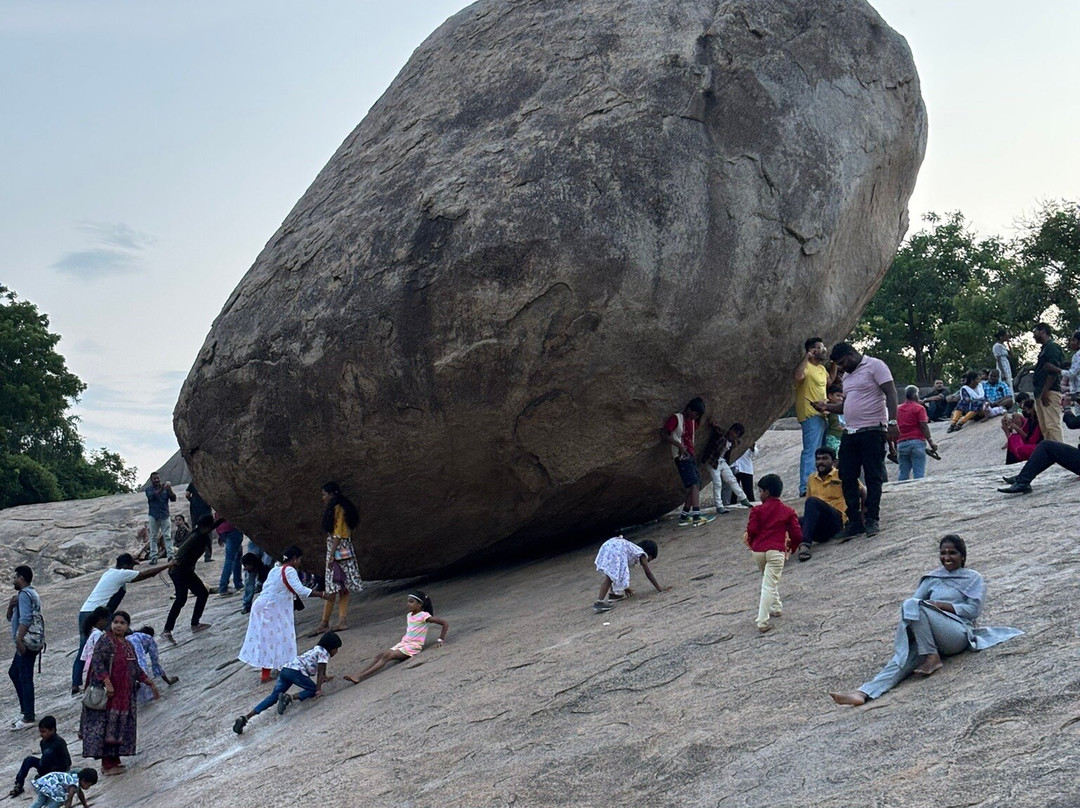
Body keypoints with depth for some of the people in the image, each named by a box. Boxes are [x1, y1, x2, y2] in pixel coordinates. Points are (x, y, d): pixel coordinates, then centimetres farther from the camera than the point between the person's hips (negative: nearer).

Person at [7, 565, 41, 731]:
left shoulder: (24, 594, -11)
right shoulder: (32, 593, 21)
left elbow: (25, 619, -24)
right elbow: (11, 617, 23)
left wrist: (19, 639, -28)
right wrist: (11, 605, 5)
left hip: (26, 643, -11)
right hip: (27, 643, 11)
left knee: (25, 678, -8)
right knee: (14, 673, 19)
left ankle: (29, 718, -7)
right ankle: (26, 711, 20)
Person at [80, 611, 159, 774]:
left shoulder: (128, 645, 15)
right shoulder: (106, 641, -11)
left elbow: (135, 668, 22)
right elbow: (97, 662, -22)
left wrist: (150, 682, 19)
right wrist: (107, 682, -32)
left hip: (125, 695, 8)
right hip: (109, 693, -8)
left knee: (119, 728, 12)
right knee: (108, 728, -4)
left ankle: (113, 760, 22)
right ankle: (108, 764, 0)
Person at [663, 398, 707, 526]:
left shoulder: (693, 421, 17)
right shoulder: (676, 418, -6)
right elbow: (665, 434, -12)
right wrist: (679, 445, -20)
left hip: (690, 455, 9)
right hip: (681, 456, -9)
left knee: (696, 486, 5)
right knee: (694, 484, -19)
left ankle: (684, 516, 10)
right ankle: (696, 516, -26)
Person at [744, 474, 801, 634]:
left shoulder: (757, 511, 1)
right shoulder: (788, 512, 6)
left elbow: (751, 530, -4)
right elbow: (797, 534, 4)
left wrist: (751, 543, 17)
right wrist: (790, 547, 23)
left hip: (758, 551, 1)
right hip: (776, 551, -1)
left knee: (768, 579, 27)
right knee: (769, 585, -4)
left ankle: (776, 607, 34)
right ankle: (762, 621, -11)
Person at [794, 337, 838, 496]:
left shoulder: (822, 368, 19)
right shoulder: (806, 366, -10)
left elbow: (830, 381, 35)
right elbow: (798, 376, -32)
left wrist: (834, 363, 25)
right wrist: (806, 357, -24)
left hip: (822, 415, 10)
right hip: (810, 415, -10)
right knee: (811, 452, -16)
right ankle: (806, 488, -20)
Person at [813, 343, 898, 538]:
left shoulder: (875, 366, -3)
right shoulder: (847, 376, 22)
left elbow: (891, 394, -11)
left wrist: (892, 422, -21)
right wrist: (827, 407, 11)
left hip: (872, 432, -8)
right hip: (850, 433, 8)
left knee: (873, 477, -4)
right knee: (847, 478, 3)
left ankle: (872, 520, 1)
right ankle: (855, 522, 7)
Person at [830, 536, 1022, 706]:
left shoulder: (974, 579, 15)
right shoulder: (933, 578, 28)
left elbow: (973, 609, 1)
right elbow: (917, 597, 15)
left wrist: (941, 605, -9)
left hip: (958, 634, -4)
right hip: (927, 639, 4)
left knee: (912, 605, -28)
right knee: (903, 658, -26)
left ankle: (932, 658, -24)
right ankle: (864, 693, -45)